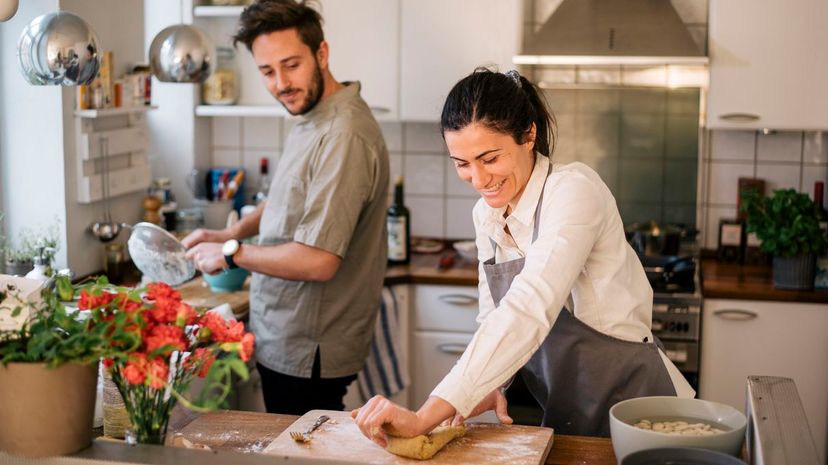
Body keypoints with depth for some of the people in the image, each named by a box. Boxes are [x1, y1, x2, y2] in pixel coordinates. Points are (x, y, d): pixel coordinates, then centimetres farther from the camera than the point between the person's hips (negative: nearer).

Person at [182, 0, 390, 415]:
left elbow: (318, 261, -29)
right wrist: (230, 233, 8)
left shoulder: (343, 136, -25)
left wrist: (230, 253, -14)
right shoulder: (311, 120, 7)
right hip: (282, 341, 9)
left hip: (307, 354, -9)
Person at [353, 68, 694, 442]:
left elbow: (528, 311, -34)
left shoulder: (573, 190, -22)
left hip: (628, 402, -7)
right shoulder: (486, 215, 2)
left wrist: (425, 418, -40)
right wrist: (489, 386, -14)